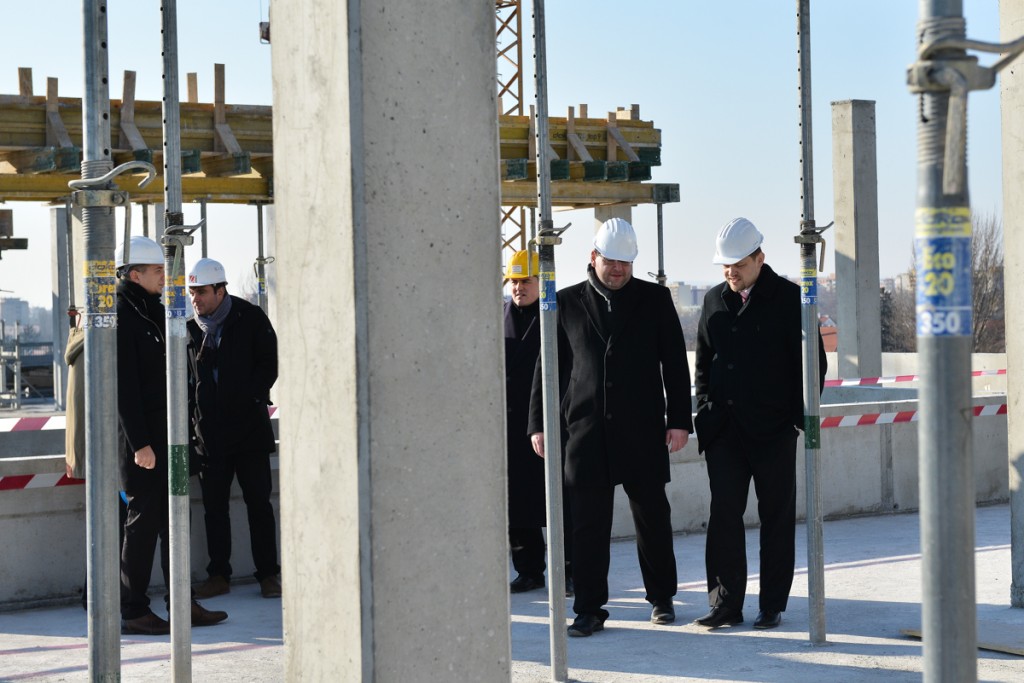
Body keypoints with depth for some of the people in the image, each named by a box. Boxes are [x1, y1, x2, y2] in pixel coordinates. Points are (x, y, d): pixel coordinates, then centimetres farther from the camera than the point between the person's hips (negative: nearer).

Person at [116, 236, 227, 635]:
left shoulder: (150, 313, 16)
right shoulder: (122, 317, -13)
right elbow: (124, 387, -19)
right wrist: (139, 443, -22)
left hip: (162, 434, 9)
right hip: (141, 439, -9)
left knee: (172, 519, 11)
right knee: (144, 520, -4)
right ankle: (133, 612, 3)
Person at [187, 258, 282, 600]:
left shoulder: (250, 318, -2)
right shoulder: (190, 326, 8)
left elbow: (269, 364, -2)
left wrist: (249, 397, -13)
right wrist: (191, 411, 3)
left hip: (249, 425, -3)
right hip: (210, 431, 3)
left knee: (258, 501, 0)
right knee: (214, 505, 5)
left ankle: (268, 574, 6)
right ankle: (218, 575, 12)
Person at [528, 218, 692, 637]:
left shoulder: (655, 300, 6)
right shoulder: (568, 303, 7)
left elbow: (675, 363, 6)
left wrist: (679, 421, 0)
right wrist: (540, 424, 4)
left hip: (642, 430, 0)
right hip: (585, 430, 0)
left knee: (652, 518, 7)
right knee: (587, 524, 0)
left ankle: (661, 597, 24)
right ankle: (589, 609, 6)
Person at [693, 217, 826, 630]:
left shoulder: (788, 298, -3)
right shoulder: (715, 300, 10)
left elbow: (811, 361, -2)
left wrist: (802, 416, -8)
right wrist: (705, 410, 8)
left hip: (773, 427, -3)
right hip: (725, 427, 4)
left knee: (777, 517, 4)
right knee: (723, 514, -2)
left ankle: (773, 606, 11)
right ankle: (726, 604, 3)